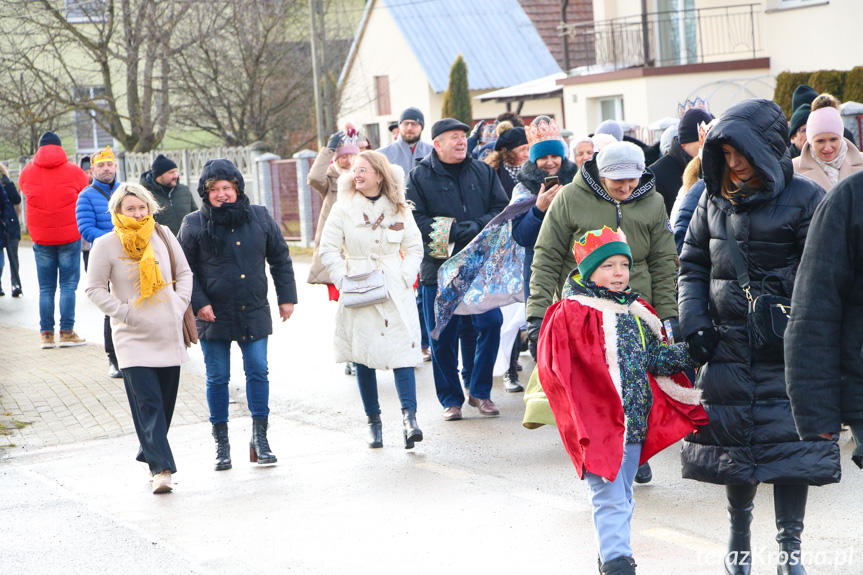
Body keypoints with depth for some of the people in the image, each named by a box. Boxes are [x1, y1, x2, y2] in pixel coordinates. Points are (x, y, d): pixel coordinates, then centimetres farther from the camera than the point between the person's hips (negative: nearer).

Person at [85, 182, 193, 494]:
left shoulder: (163, 237, 5)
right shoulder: (106, 245, -5)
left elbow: (184, 273, 16)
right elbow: (95, 288, -1)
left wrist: (180, 303, 1)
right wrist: (124, 313, -10)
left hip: (169, 334, 4)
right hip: (133, 337, -4)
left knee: (165, 403, 9)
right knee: (148, 404, -13)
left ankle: (149, 454, 28)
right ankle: (161, 468, -16)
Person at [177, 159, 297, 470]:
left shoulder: (260, 217, 4)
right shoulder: (194, 225, -3)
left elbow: (280, 259, 12)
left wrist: (286, 297, 9)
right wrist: (198, 303, -9)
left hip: (254, 314, 1)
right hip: (213, 316, -1)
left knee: (258, 372, -2)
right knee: (217, 379, 4)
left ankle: (260, 438, 7)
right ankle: (221, 443, 14)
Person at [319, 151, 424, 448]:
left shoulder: (398, 209, 6)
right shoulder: (343, 208, 2)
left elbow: (414, 248, 10)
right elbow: (328, 249, 3)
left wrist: (405, 277, -4)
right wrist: (344, 280, -9)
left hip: (395, 294, 0)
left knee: (402, 350, -12)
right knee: (363, 357, 3)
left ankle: (409, 416, -18)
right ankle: (373, 421, 13)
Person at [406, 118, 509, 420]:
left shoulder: (483, 172, 11)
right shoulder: (419, 177, 0)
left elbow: (501, 209, 6)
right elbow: (417, 222, -9)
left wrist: (474, 227, -13)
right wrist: (464, 231, -16)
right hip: (439, 268, -2)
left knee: (491, 324, -7)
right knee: (442, 336, 2)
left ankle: (480, 392, 11)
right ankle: (450, 399, 16)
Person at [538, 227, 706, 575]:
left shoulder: (636, 313, 13)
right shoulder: (572, 314, -10)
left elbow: (655, 358, 18)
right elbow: (557, 370, -13)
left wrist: (691, 351, 5)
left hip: (635, 424, 7)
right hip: (598, 424, -7)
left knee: (622, 498, 16)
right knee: (610, 498, -10)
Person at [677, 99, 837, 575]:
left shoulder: (804, 198, -5)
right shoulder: (714, 199, 9)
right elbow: (692, 264, 15)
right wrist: (694, 324, 3)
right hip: (727, 344, 4)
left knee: (789, 441, -5)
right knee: (734, 441, 9)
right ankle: (739, 535, 26)